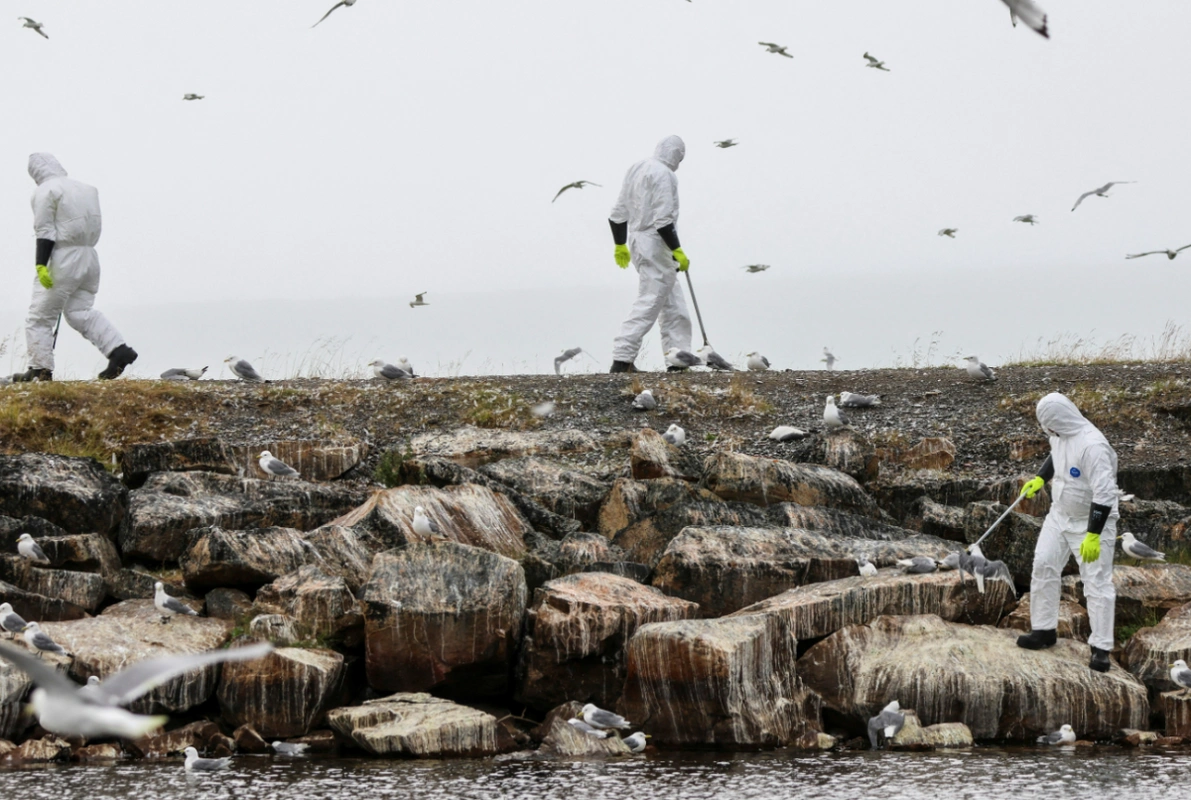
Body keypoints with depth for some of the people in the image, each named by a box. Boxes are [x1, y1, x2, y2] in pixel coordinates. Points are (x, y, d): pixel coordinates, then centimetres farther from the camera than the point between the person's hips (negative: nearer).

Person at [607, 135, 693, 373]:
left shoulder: (636, 169, 15)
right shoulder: (663, 175, -14)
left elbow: (618, 213, 19)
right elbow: (663, 220, -21)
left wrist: (620, 245, 27)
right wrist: (677, 251, -17)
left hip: (637, 239, 10)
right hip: (656, 244, -10)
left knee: (673, 303, 14)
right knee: (649, 303, -10)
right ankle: (622, 360, -14)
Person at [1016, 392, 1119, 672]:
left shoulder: (1092, 445, -31)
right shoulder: (1060, 436, -4)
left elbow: (1104, 493, -31)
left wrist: (1093, 535, -31)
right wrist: (1040, 479, 14)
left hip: (1092, 521, -8)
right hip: (1060, 515, 8)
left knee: (1097, 583, -5)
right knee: (1044, 566, 8)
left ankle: (1101, 648, 1)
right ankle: (1044, 630, 21)